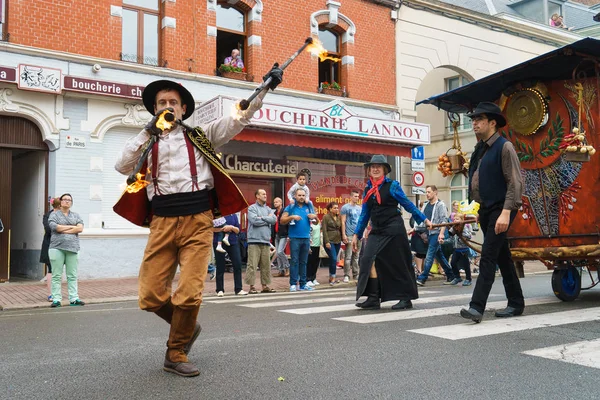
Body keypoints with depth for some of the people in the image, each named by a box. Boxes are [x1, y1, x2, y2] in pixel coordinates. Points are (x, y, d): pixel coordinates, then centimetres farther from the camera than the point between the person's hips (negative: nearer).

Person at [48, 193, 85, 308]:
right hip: (57, 247, -2)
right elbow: (54, 227, -10)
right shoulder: (54, 215, 9)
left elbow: (80, 228, 0)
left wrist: (64, 230, -7)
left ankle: (74, 299, 5)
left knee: (72, 275, 3)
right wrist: (72, 226, -3)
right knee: (56, 275, -3)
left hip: (72, 247, 3)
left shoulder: (76, 215, 17)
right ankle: (56, 299, 0)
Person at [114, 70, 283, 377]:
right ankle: (188, 327, 28)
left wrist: (264, 87, -3)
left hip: (198, 221, -2)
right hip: (162, 222, 2)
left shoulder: (200, 136, 15)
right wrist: (146, 133, 1)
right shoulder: (147, 144, 20)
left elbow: (238, 118, 7)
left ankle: (176, 353, 14)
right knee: (151, 296, -2)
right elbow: (121, 166, 4)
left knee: (189, 294, -8)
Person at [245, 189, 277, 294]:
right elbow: (254, 220, -13)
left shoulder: (268, 209, 17)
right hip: (254, 240, -5)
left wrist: (262, 217, -7)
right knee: (252, 264, -7)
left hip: (266, 240, 5)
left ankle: (265, 285, 14)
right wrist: (268, 219, -1)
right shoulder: (252, 208, 2)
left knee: (266, 265, 7)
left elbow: (274, 220, 1)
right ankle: (251, 286, -3)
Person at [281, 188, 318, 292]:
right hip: (294, 238, -4)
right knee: (294, 261, -6)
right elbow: (282, 220, -2)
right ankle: (293, 284, -3)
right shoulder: (290, 207, 3)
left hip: (306, 238, 4)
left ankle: (303, 284, 11)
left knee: (303, 262, 7)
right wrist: (292, 217, -17)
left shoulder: (309, 207, 13)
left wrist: (314, 217, -4)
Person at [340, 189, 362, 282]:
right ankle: (346, 275, -2)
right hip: (349, 235, -6)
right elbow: (343, 222, -5)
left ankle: (356, 275, 17)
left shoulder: (360, 208, 16)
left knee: (356, 256, 11)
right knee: (348, 256, -7)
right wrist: (344, 235, -12)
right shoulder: (345, 207, -1)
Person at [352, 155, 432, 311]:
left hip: (393, 230, -5)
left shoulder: (392, 185, -4)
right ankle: (373, 298, -4)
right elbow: (365, 214, 14)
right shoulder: (368, 189, 10)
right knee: (369, 260, -9)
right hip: (377, 231, 5)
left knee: (398, 264, 0)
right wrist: (356, 234, 12)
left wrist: (424, 220, -2)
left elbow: (408, 205, 0)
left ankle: (406, 299, 13)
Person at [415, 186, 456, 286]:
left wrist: (441, 233, -22)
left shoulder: (440, 205, -6)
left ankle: (422, 278, -12)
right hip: (429, 233, 8)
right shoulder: (426, 205, 14)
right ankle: (450, 275, 24)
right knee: (439, 255, 13)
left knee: (429, 256, -11)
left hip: (436, 233, -8)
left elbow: (444, 220, -13)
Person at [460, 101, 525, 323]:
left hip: (500, 210, -9)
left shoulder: (504, 147, -11)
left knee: (488, 257, -13)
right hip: (485, 210, 9)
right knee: (502, 257, 14)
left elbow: (515, 182, -17)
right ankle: (516, 303, 24)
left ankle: (477, 307, -14)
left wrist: (506, 213, -25)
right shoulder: (479, 150, 13)